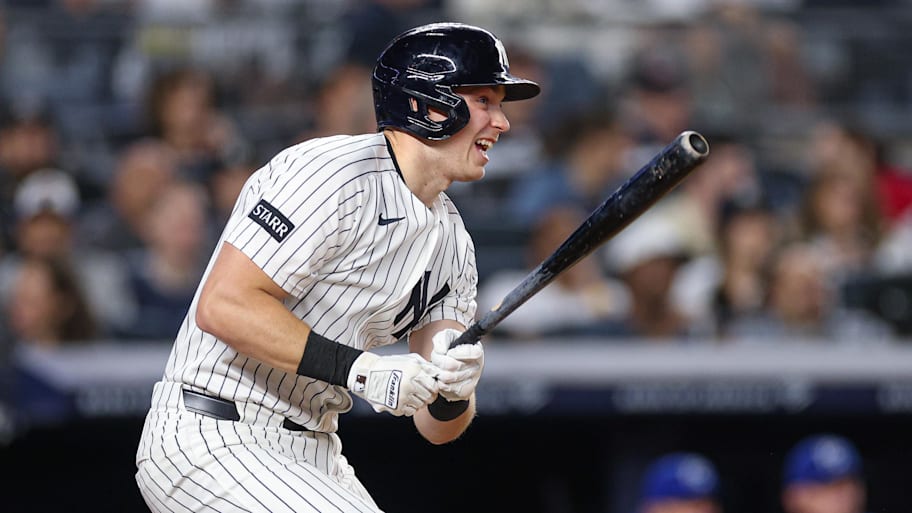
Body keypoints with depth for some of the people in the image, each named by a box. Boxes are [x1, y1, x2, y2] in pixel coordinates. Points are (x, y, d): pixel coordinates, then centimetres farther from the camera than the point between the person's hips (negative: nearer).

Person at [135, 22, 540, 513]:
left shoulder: (451, 240, 11)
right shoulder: (333, 173, -15)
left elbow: (435, 427, 8)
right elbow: (223, 305, -24)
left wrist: (454, 389, -16)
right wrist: (361, 371, -26)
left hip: (311, 454, 9)